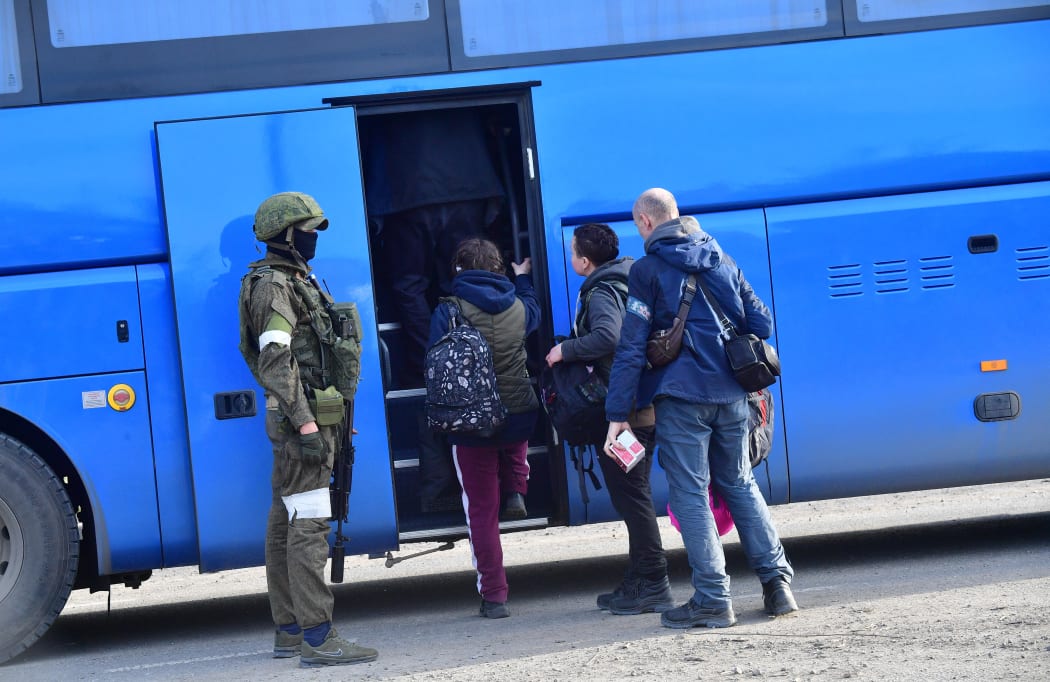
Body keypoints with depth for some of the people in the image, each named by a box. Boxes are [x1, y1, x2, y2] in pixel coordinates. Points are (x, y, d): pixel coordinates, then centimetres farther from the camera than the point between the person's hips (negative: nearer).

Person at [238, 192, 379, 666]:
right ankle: (317, 637, -14)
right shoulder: (273, 285, -11)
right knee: (308, 525, -12)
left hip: (306, 421, 10)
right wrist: (306, 423, -25)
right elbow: (276, 363, -20)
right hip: (301, 420, -10)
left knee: (285, 525, 12)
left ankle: (289, 631, 18)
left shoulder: (295, 281, 20)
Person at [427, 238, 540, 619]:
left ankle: (494, 596, 5)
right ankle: (516, 493, 17)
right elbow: (534, 315, 27)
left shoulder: (448, 311, -10)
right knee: (514, 443, 41)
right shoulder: (517, 306, 2)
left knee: (481, 509, 4)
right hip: (519, 417, 3)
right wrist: (523, 278, 43)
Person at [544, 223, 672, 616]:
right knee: (633, 497, 15)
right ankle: (640, 581, 22)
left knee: (632, 497, -6)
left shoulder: (602, 293, -14)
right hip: (641, 409, 10)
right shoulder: (625, 283, 17)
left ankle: (652, 586, -2)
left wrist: (565, 351, -18)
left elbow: (606, 337, -32)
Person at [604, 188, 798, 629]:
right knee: (740, 485, 17)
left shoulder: (648, 269, -4)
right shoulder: (720, 260, 13)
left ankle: (713, 600, -4)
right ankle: (777, 582, 12)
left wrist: (617, 412, -9)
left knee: (690, 494, -1)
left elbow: (631, 345, -9)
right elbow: (760, 322, 12)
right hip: (731, 395, 6)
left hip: (681, 397, -6)